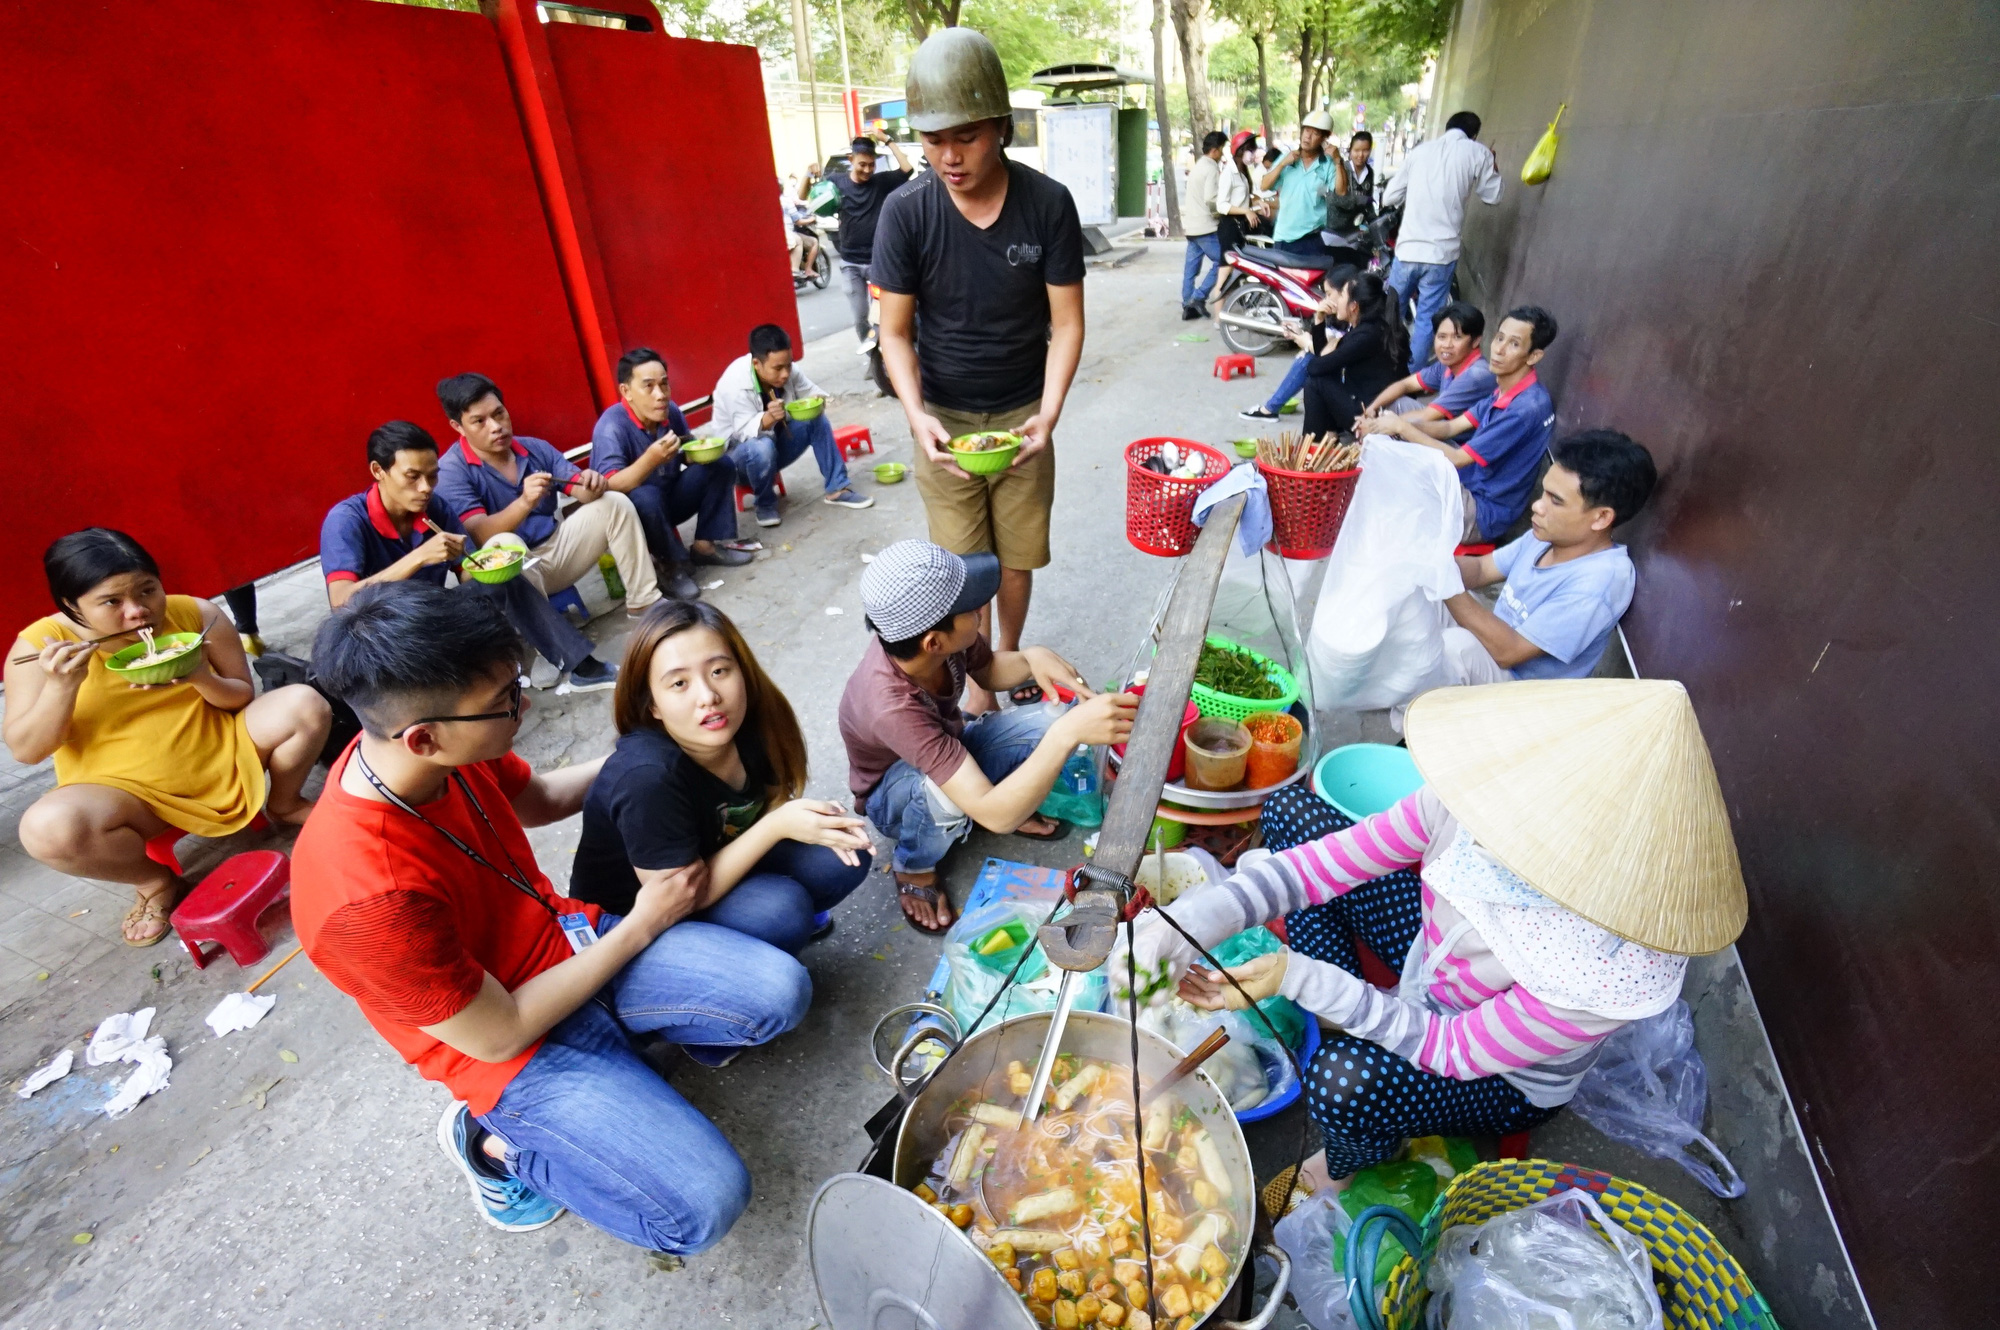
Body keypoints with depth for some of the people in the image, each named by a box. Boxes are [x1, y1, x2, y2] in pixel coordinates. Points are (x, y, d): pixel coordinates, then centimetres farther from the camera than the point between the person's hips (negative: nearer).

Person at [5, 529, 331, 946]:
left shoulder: (196, 614, -9)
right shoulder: (41, 644, -11)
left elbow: (243, 697, -1)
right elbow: (25, 751, -10)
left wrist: (202, 680, -23)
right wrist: (61, 686, -26)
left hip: (223, 759, 2)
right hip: (124, 791, -1)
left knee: (305, 703, -20)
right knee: (48, 829, -33)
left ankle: (284, 804, 8)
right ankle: (157, 882, -2)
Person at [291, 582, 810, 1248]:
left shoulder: (444, 746, -14)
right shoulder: (365, 899, -35)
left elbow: (539, 797, 11)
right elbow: (499, 1034, -21)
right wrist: (640, 926, -14)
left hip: (570, 941, 6)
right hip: (513, 1043, -6)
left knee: (780, 990, -11)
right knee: (705, 1202, -15)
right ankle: (493, 1139, 6)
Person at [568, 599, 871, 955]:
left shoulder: (750, 724, -18)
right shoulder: (649, 777, -35)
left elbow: (767, 802, 0)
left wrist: (812, 817, -22)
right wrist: (778, 825, -30)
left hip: (716, 864, 6)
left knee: (843, 860, -10)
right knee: (780, 908, -27)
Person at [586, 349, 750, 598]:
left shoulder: (670, 411, -7)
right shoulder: (611, 426, -26)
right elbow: (609, 487, -35)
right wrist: (650, 459, -49)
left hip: (670, 499, 7)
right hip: (630, 512, -7)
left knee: (721, 464, -4)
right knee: (645, 497, -38)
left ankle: (706, 544, -1)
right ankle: (675, 564, -16)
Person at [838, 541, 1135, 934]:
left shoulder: (940, 635, -27)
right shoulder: (893, 707, -44)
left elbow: (988, 670, -1)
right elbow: (994, 816, -47)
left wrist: (1032, 658, -23)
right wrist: (1069, 733, -57)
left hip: (948, 747, 5)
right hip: (895, 795, -5)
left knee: (1049, 724, -17)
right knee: (944, 792, -39)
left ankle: (1008, 798, 13)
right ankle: (914, 868, -5)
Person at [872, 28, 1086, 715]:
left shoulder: (1048, 203, -9)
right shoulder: (906, 211, -10)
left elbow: (1066, 322, -7)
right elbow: (895, 331, -7)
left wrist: (1049, 413, -21)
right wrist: (917, 414, -24)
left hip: (1022, 414, 1)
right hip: (944, 419, 0)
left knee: (1018, 559, 10)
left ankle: (1010, 655, 37)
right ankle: (980, 691, 21)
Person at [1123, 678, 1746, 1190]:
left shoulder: (1612, 974, -41)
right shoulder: (1478, 798, -31)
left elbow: (1454, 1052, -29)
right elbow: (1324, 863, -25)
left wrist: (1296, 977, -36)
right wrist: (1183, 924, -37)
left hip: (1504, 1080, -4)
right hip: (1428, 955, 5)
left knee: (1347, 1080, -36)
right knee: (1287, 808, -4)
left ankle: (1351, 1162, 6)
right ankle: (1350, 1022, 7)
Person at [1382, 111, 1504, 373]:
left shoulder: (1420, 149, 9)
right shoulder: (1478, 152, 3)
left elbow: (1389, 197, 10)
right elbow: (1492, 197, 12)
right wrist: (1492, 165, 26)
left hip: (1407, 247, 2)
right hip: (1442, 252, -2)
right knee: (1426, 320, 4)